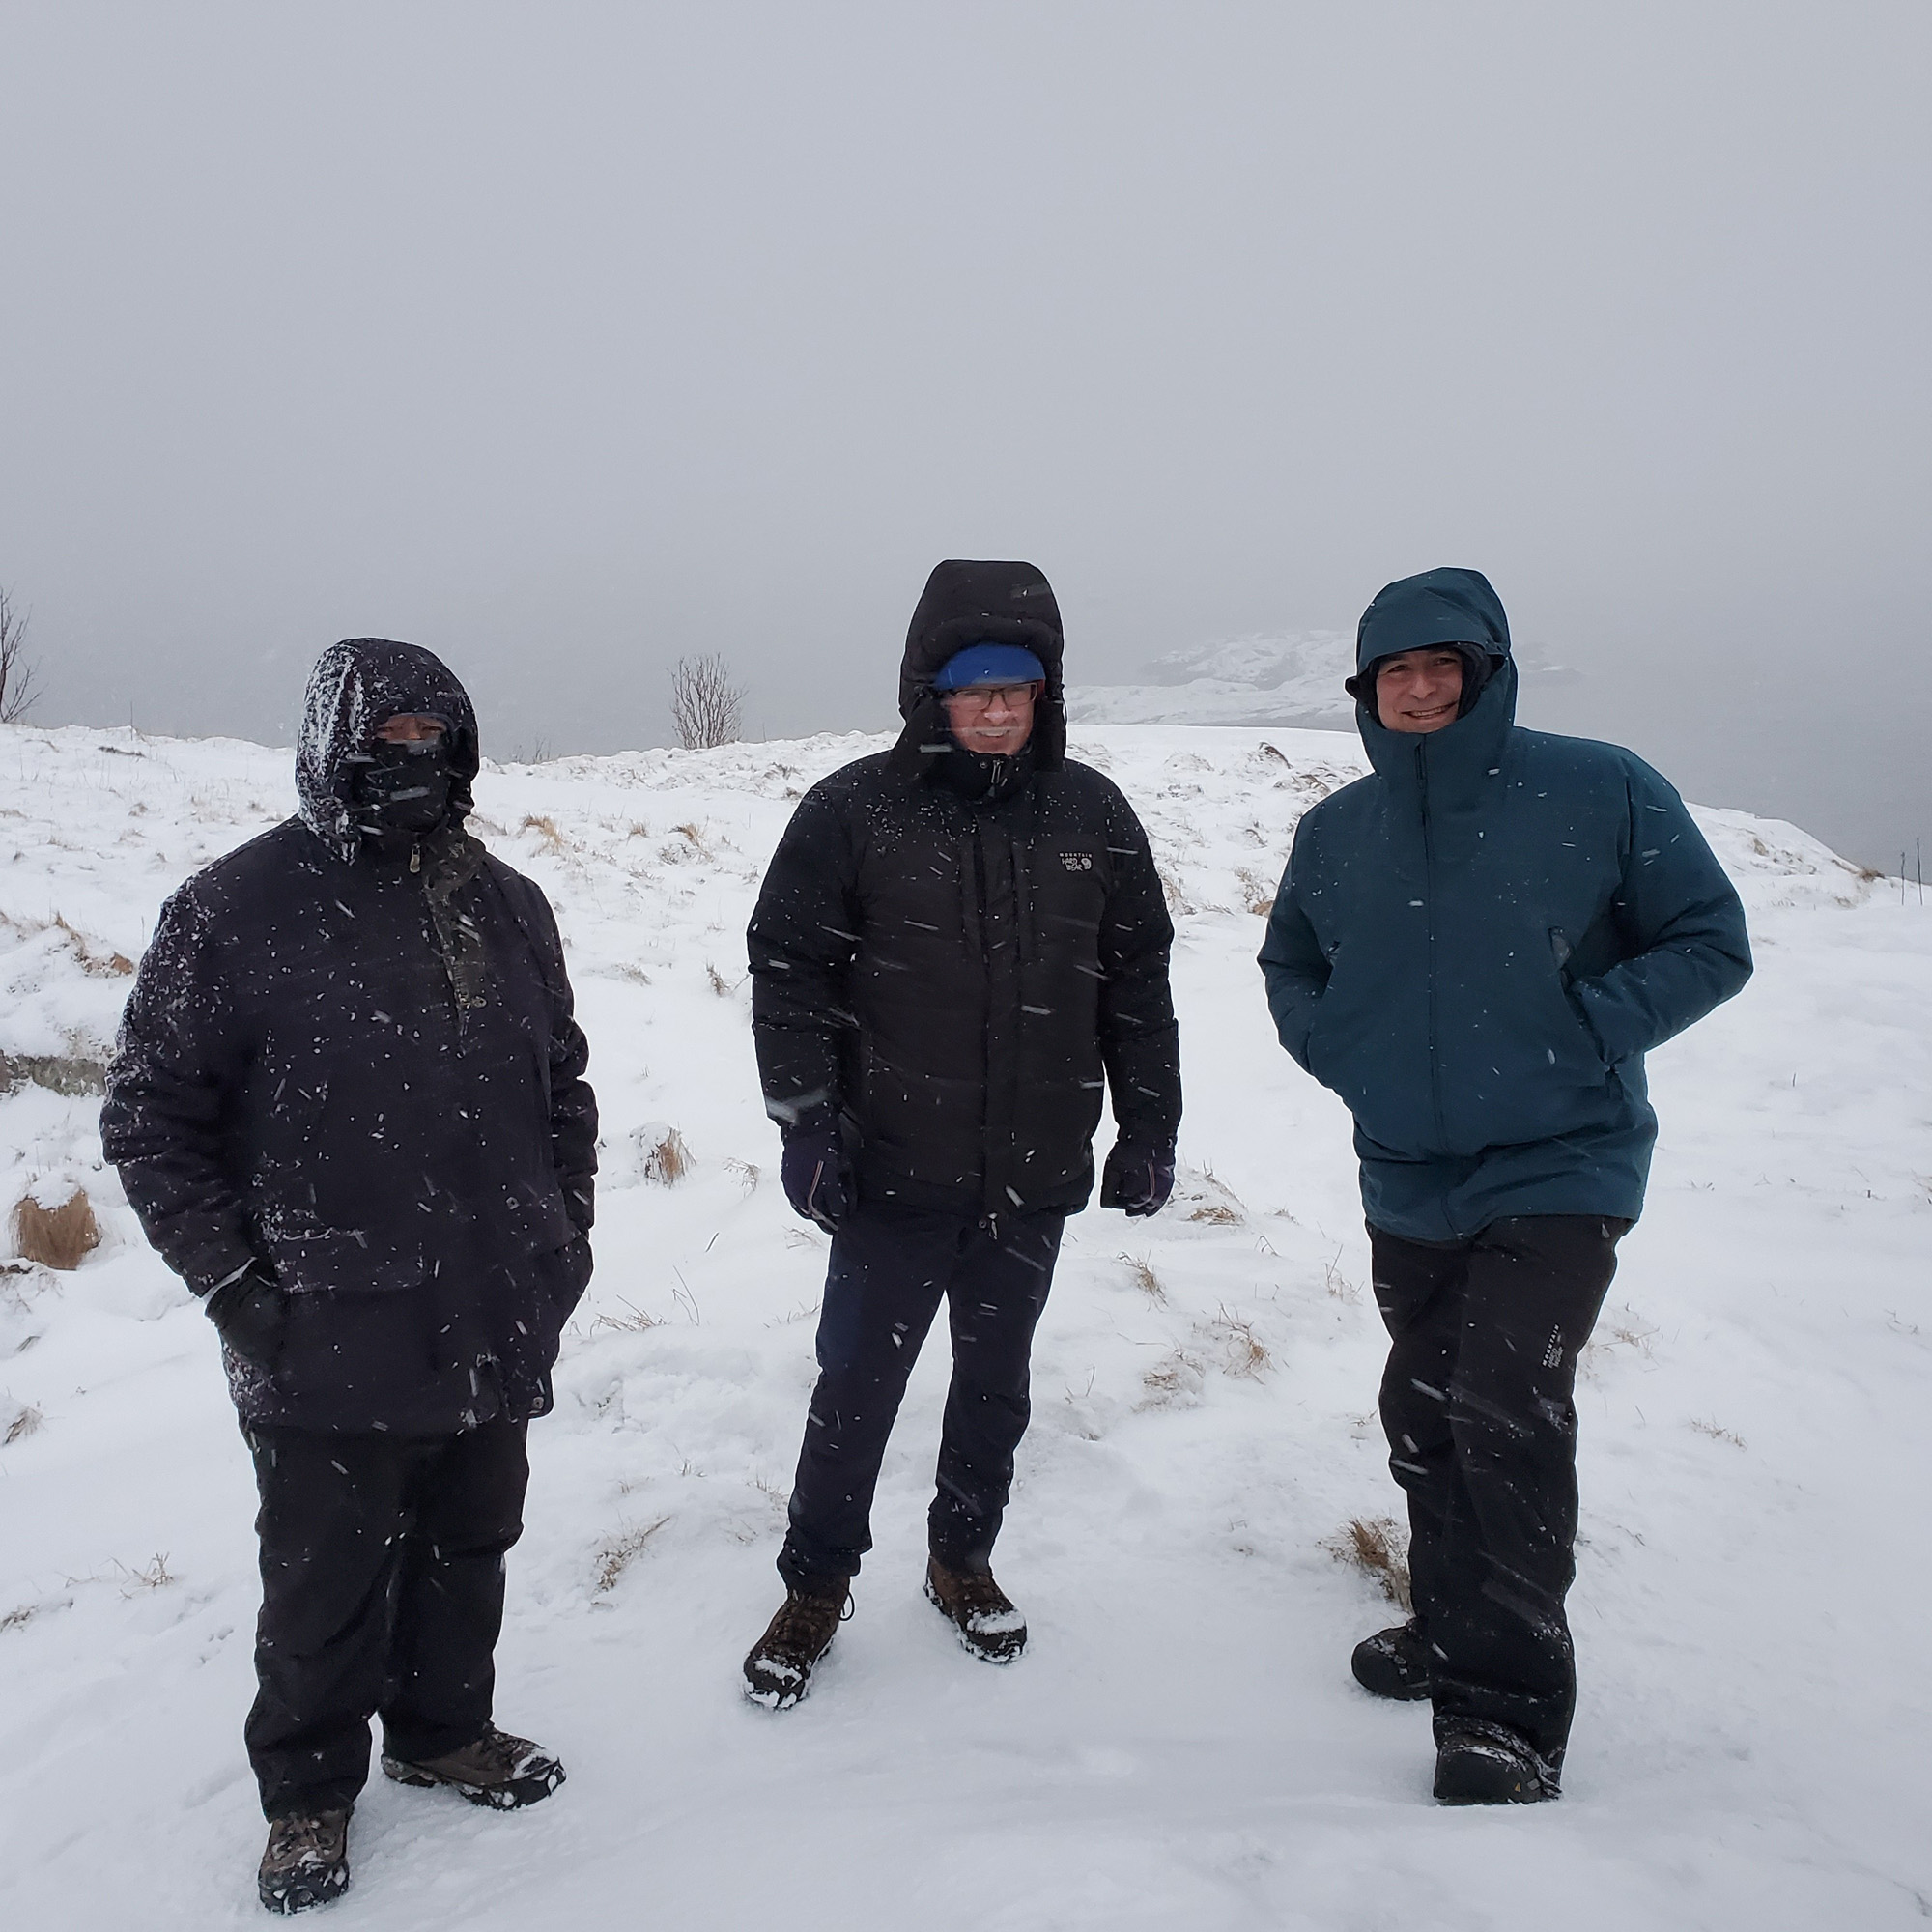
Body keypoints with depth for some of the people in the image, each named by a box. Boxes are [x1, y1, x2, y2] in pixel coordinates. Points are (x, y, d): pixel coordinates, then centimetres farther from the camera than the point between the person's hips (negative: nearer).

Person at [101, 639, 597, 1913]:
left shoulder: (508, 908, 6)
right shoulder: (235, 911, -9)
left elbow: (564, 1085, 15)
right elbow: (153, 1117, -5)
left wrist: (566, 1233, 9)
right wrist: (237, 1283, -11)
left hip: (497, 1333, 4)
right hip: (329, 1350, -4)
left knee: (467, 1555, 20)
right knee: (328, 1588, 13)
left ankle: (445, 1730, 43)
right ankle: (310, 1787, 36)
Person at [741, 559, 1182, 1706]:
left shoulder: (1092, 815, 2)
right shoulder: (856, 811, -7)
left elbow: (1138, 979, 8)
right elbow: (788, 964, -5)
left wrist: (1150, 1125, 7)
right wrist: (804, 1119, -10)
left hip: (1035, 1177, 3)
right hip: (891, 1174, -3)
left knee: (996, 1382, 18)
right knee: (857, 1388, 8)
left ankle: (963, 1560, 40)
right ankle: (817, 1586, 29)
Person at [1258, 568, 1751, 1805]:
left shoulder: (1602, 791, -11)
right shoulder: (1336, 831, 2)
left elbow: (1710, 944, -5)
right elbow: (1289, 966, 18)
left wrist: (1579, 1036, -16)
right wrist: (1345, 1052, 1)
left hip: (1559, 1174, -5)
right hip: (1407, 1185, 5)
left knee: (1507, 1408, -15)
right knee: (1424, 1416, 15)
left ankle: (1507, 1711, -1)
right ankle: (1454, 1631, 36)